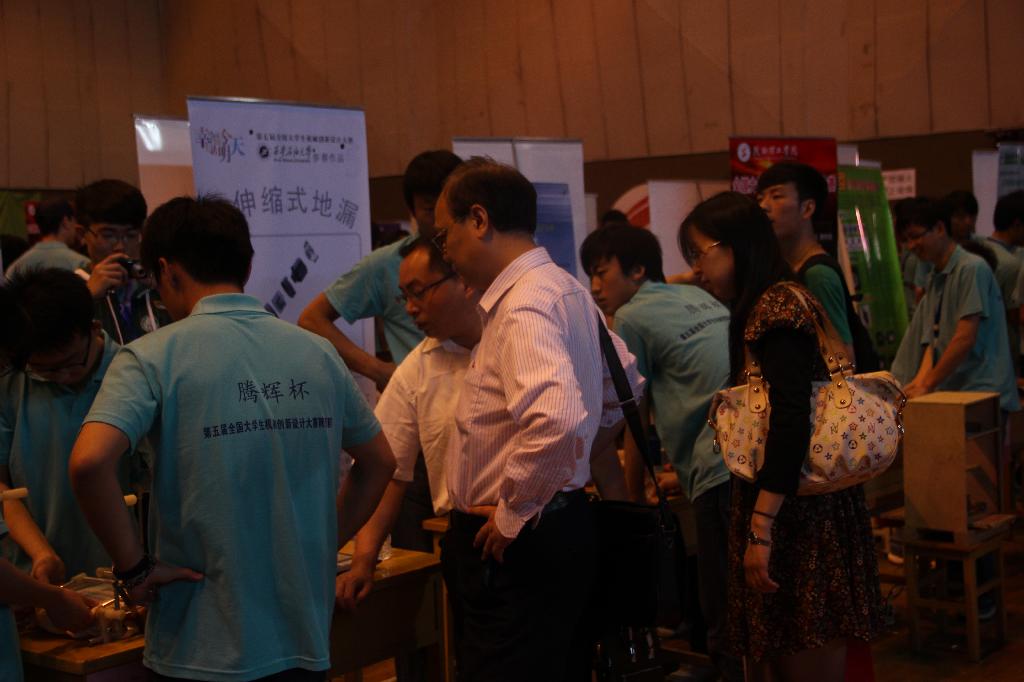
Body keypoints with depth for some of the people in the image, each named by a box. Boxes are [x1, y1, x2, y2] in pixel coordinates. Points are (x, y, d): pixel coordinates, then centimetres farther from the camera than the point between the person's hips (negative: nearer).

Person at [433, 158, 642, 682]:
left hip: (516, 542, -10)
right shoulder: (568, 290, 11)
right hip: (563, 518, 10)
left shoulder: (523, 308, -19)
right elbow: (626, 385, 25)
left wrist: (514, 514, -22)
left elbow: (556, 419, -34)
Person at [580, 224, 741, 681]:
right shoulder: (698, 297, 22)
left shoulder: (630, 319, 2)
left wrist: (637, 500, 20)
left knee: (726, 625, -2)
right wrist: (680, 463, 43)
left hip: (723, 472, -8)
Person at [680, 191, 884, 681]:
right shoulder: (763, 308, 16)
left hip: (798, 511, -9)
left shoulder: (778, 305, -12)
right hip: (800, 507, 9)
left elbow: (791, 421, -21)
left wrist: (761, 527, -22)